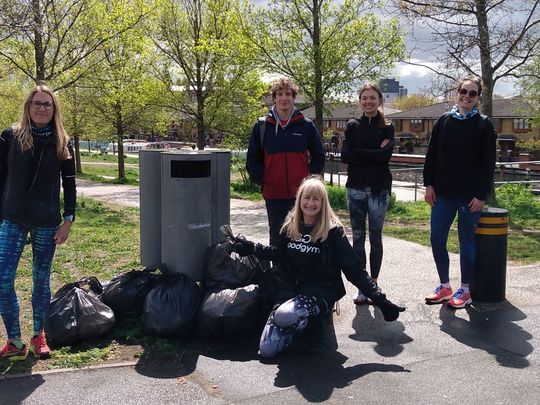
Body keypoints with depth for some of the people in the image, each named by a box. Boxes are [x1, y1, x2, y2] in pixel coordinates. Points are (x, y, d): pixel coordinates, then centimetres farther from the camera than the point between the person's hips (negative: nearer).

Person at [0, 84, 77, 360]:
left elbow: (69, 183, 4)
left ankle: (38, 335, 25)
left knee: (41, 279, 10)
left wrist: (68, 219, -2)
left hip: (47, 223, 0)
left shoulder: (61, 143, 1)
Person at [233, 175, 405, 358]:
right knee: (266, 350, -9)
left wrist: (380, 300, -13)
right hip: (289, 293, 4)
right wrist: (251, 247, 15)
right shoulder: (290, 227, 5)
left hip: (320, 294, -4)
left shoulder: (333, 231, -8)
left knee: (284, 316, -35)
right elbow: (277, 254, 23)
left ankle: (313, 328, -2)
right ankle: (300, 323, 18)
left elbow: (354, 269, -8)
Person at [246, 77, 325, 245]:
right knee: (276, 238, 10)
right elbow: (252, 159, 8)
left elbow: (319, 157, 9)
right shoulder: (262, 126, 3)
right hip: (273, 194, 1)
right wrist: (262, 179, -3)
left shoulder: (306, 125, 2)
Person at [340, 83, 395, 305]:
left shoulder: (386, 127, 4)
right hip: (356, 188, 1)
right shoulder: (352, 126, 7)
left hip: (379, 189, -1)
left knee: (375, 237, 7)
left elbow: (385, 155, -13)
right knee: (358, 237, 3)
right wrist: (373, 154, -11)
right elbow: (345, 155, -7)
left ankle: (373, 282, 18)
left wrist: (359, 154, -12)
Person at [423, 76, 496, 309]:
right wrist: (429, 185, 1)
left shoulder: (484, 125, -2)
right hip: (443, 194, 3)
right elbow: (431, 155, 8)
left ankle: (465, 290, 18)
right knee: (437, 240, 4)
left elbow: (489, 163, -5)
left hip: (470, 196, -3)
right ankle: (445, 287, 20)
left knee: (466, 242, 5)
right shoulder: (444, 121, 7)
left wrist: (481, 195, -11)